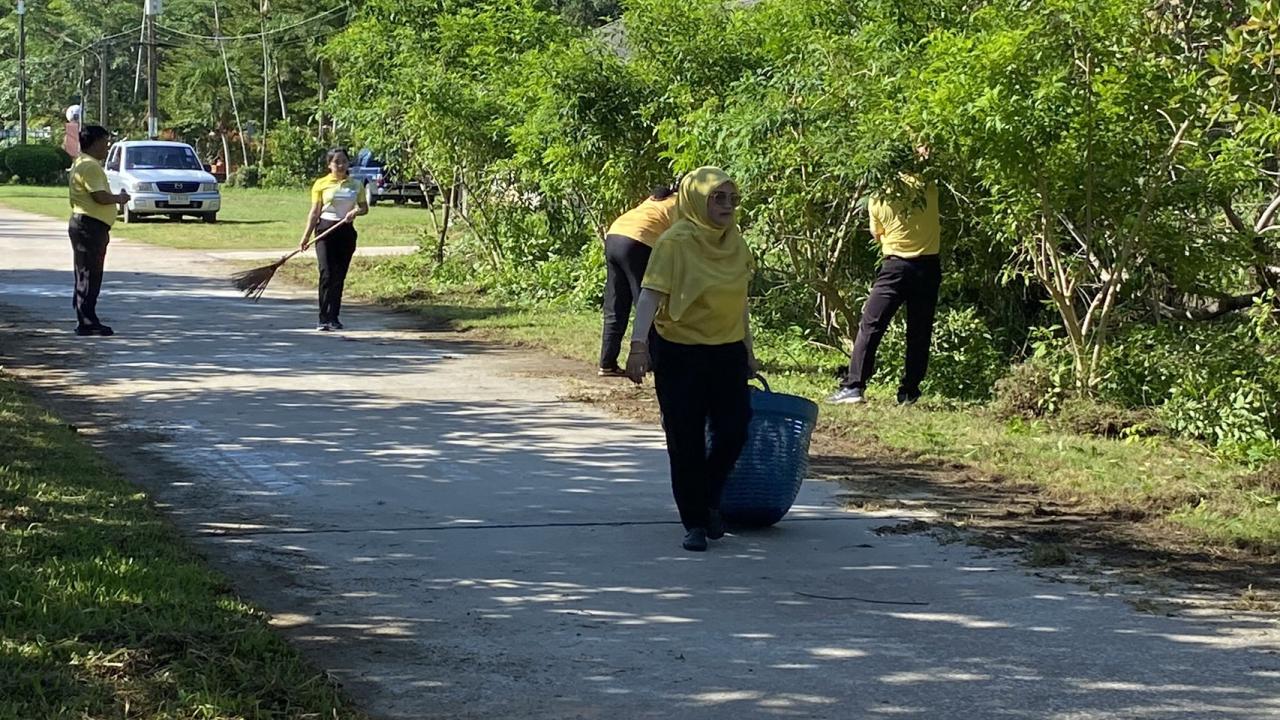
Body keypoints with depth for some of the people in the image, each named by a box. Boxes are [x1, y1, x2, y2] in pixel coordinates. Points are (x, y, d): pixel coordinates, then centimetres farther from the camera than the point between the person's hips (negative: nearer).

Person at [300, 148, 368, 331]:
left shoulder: (356, 185, 8)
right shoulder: (321, 184, 1)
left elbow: (364, 207, 12)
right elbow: (315, 212, 1)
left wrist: (356, 212, -11)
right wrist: (306, 236, -4)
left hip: (346, 232, 3)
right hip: (325, 230, -3)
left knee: (340, 276, 6)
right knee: (327, 275, -13)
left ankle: (334, 318, 15)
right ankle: (324, 319, -14)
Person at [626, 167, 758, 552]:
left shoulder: (734, 242, 5)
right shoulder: (675, 242, -15)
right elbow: (651, 295, -22)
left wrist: (748, 350, 20)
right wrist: (639, 344, -35)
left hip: (727, 351, 5)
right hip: (679, 354, -5)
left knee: (733, 429, 4)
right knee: (686, 441, 1)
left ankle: (709, 500, 29)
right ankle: (694, 522, 12)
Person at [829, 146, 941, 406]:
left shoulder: (877, 200, -5)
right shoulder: (926, 187, -4)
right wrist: (924, 157, 25)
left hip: (896, 267, -2)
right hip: (928, 267, 2)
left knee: (870, 326, -1)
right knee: (919, 333, 9)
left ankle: (854, 386, -9)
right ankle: (909, 392, 11)